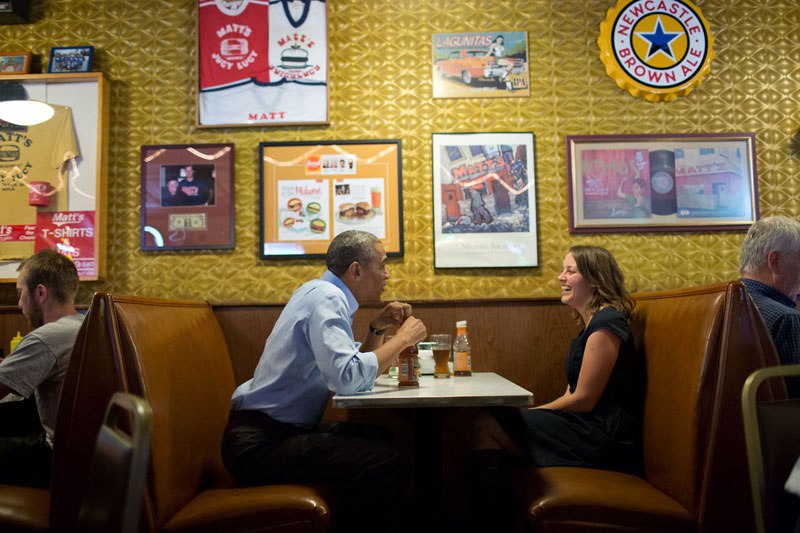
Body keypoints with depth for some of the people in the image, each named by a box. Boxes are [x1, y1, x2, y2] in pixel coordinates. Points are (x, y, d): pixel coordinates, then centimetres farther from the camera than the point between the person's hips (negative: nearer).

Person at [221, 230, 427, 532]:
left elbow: (352, 364, 20)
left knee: (385, 443, 14)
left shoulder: (327, 294, 12)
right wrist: (403, 338, -18)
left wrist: (378, 328, 5)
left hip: (281, 429, 10)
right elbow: (348, 378, -31)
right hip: (260, 442, -10)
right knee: (391, 464, -20)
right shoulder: (326, 299, -17)